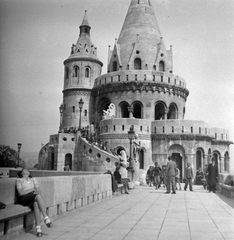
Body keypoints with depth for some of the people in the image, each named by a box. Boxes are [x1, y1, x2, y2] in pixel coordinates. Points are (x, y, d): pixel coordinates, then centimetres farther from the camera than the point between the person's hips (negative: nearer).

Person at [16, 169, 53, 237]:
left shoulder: (33, 179, 25)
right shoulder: (19, 180, 14)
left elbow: (38, 191, 13)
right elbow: (20, 193, -1)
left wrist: (37, 192, -11)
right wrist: (32, 189, -5)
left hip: (35, 197, 3)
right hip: (24, 198, -3)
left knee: (36, 203, -36)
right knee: (38, 196, -35)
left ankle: (38, 227, -45)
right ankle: (46, 218, -43)